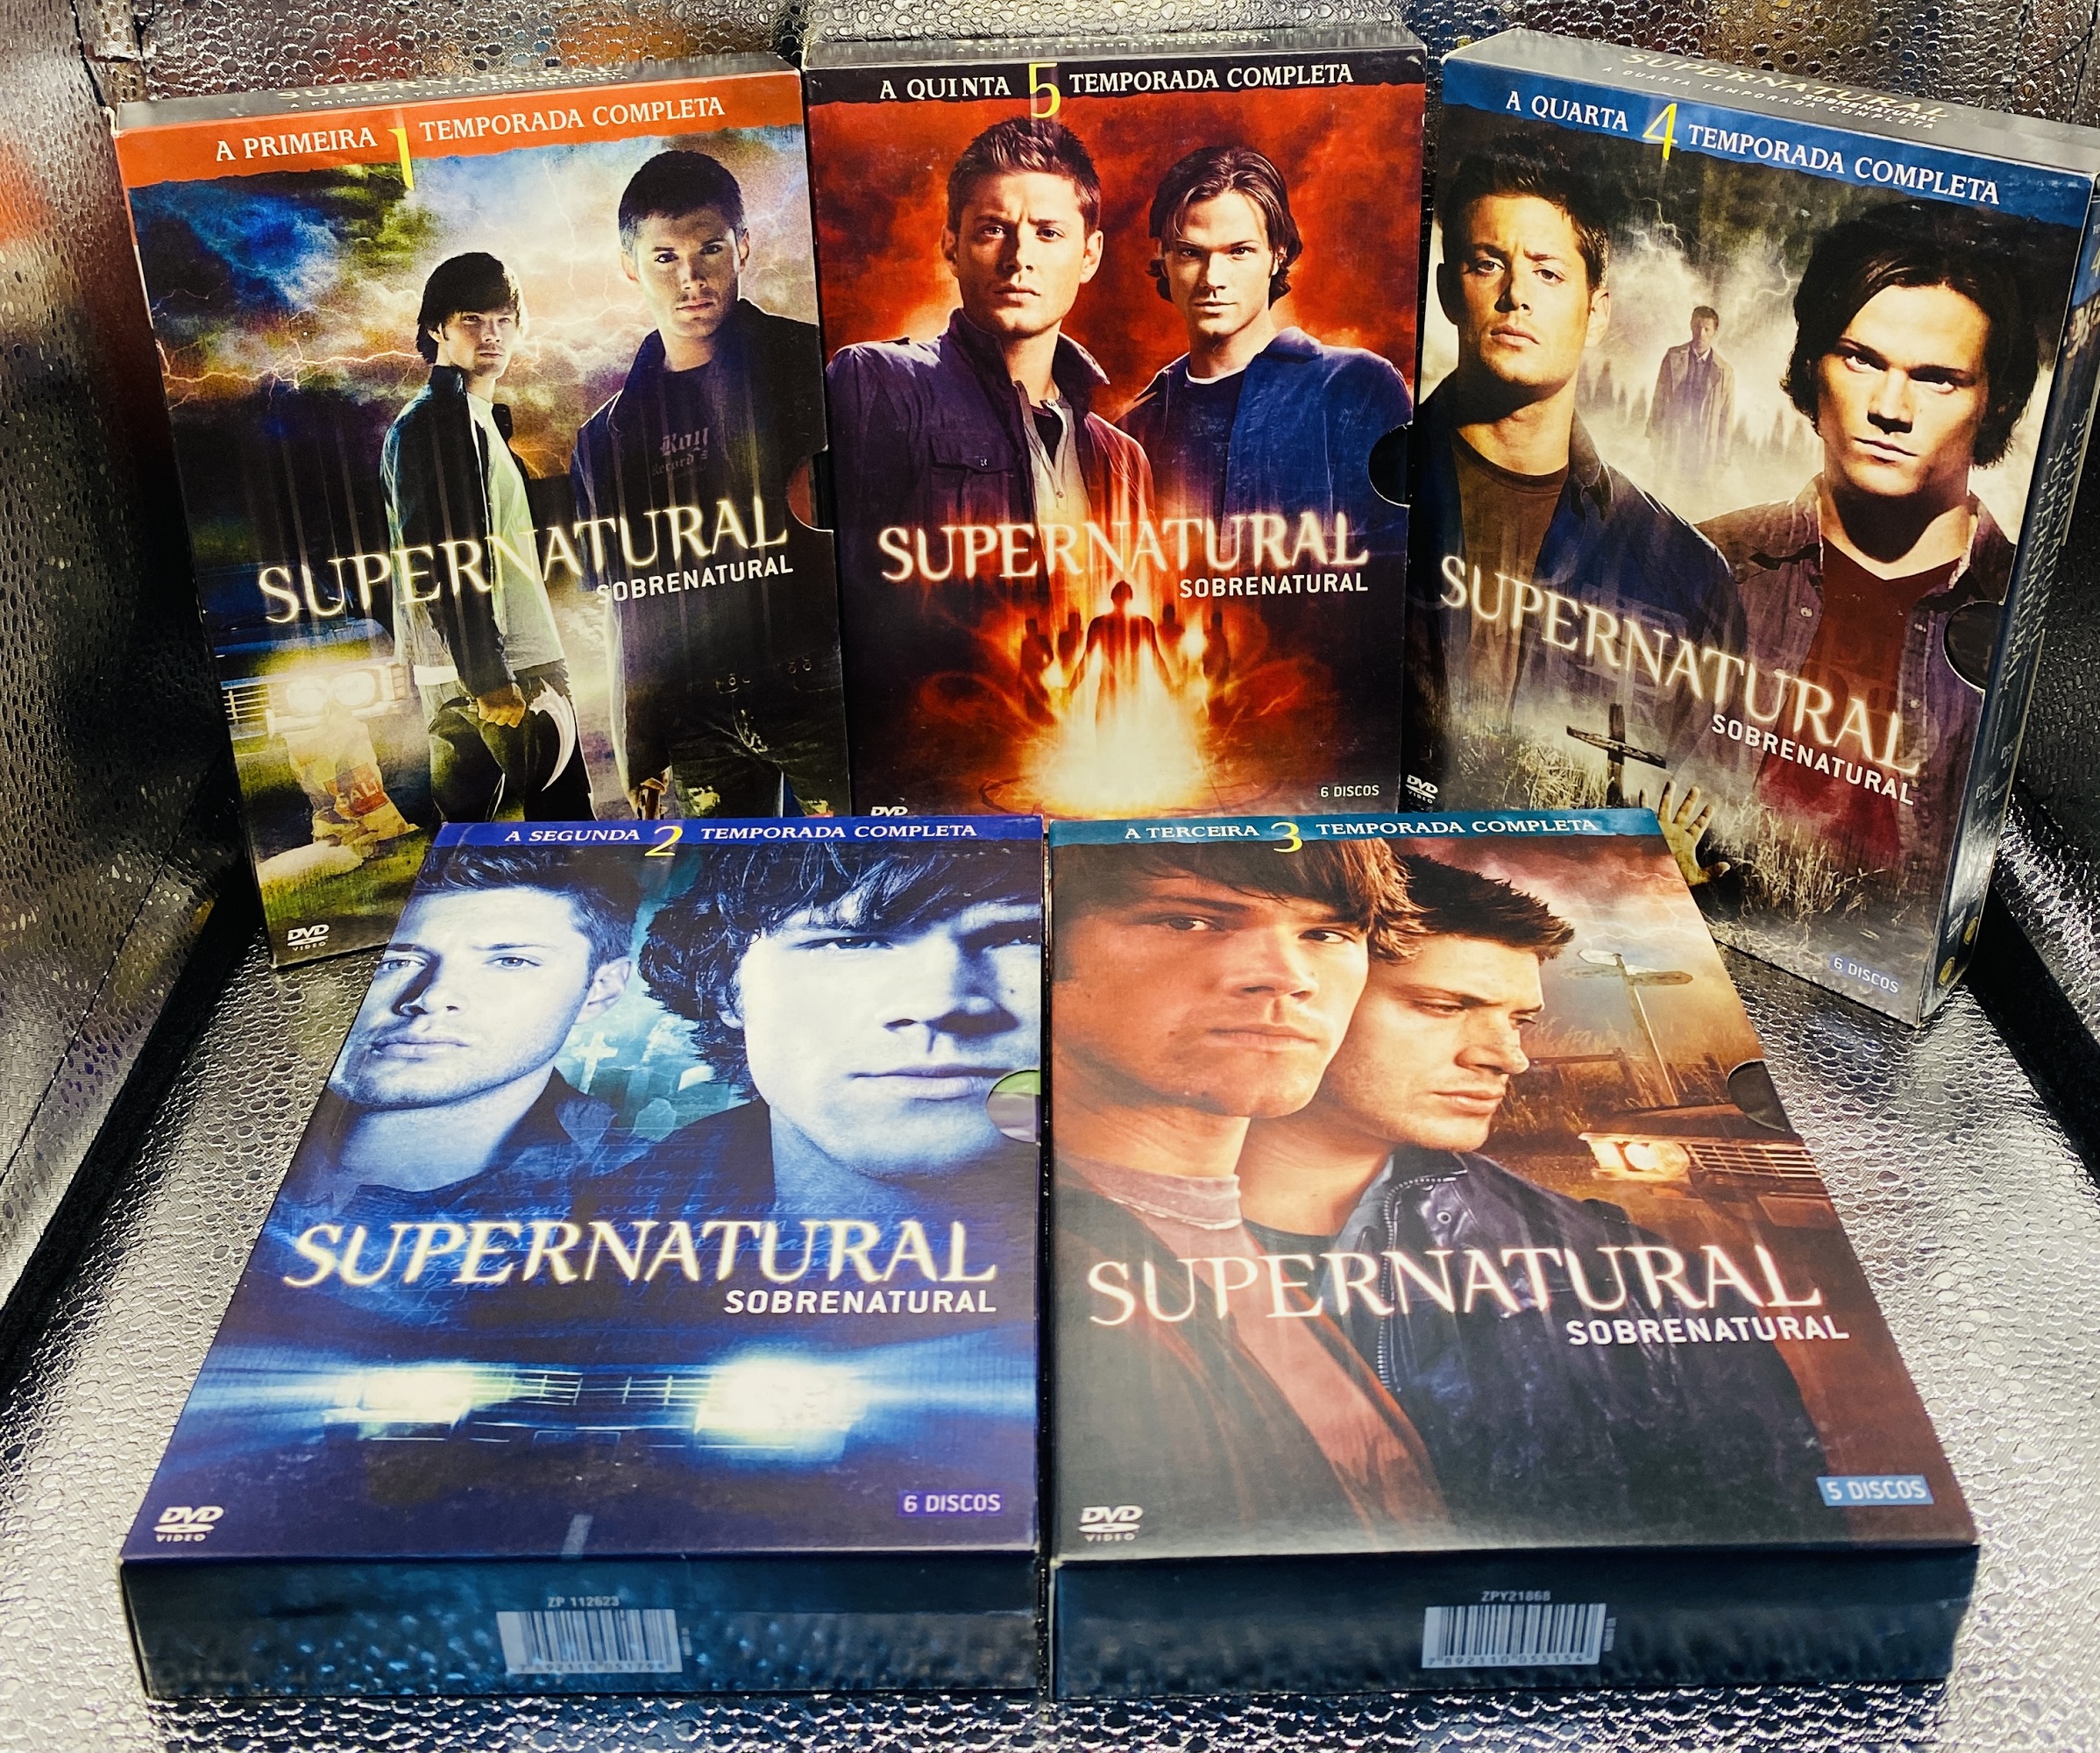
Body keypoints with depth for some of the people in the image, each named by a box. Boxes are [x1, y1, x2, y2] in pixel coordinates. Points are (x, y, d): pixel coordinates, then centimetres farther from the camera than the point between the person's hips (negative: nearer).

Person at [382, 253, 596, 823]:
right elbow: (442, 564, -17)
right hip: (487, 676, -10)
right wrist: (490, 680, -22)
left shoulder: (480, 419, 23)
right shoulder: (434, 421, -8)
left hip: (515, 671, 10)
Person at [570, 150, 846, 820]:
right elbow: (622, 612, 15)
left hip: (820, 691, -3)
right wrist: (638, 765, 12)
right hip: (693, 723, 3)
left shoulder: (814, 365, 4)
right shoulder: (607, 438, 14)